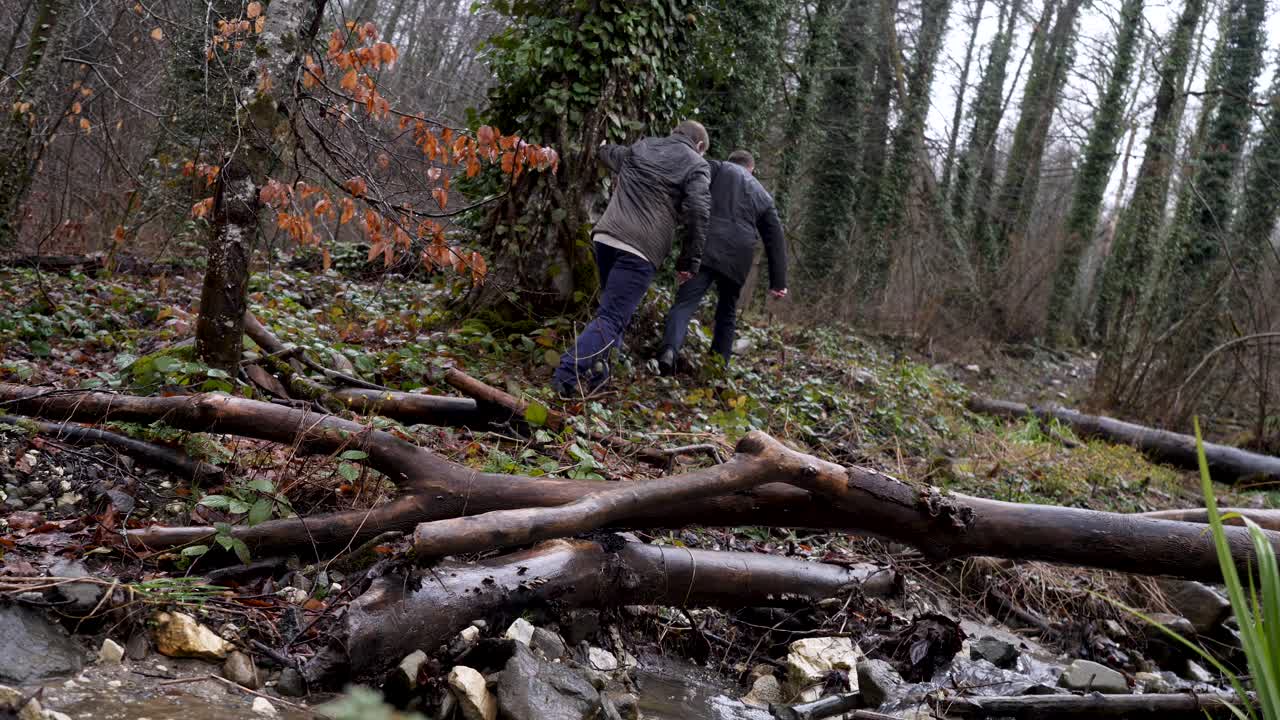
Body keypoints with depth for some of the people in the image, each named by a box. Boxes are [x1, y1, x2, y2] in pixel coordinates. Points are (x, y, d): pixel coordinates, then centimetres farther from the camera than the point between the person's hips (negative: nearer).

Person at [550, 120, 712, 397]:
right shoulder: (697, 165, 5)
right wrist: (690, 261, -2)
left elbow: (607, 152, 41)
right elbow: (698, 213, -8)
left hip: (605, 236, 6)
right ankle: (567, 376, -23)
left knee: (612, 307, 22)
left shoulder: (639, 148, 21)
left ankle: (595, 371, 16)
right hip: (641, 249, -6)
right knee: (612, 318, -10)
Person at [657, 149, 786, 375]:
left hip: (706, 248, -3)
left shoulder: (718, 168, 17)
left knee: (685, 302, -12)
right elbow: (775, 240, 26)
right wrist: (778, 282, 27)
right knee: (727, 314, 19)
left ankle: (670, 349, -36)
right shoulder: (764, 197, 28)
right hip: (738, 260, 3)